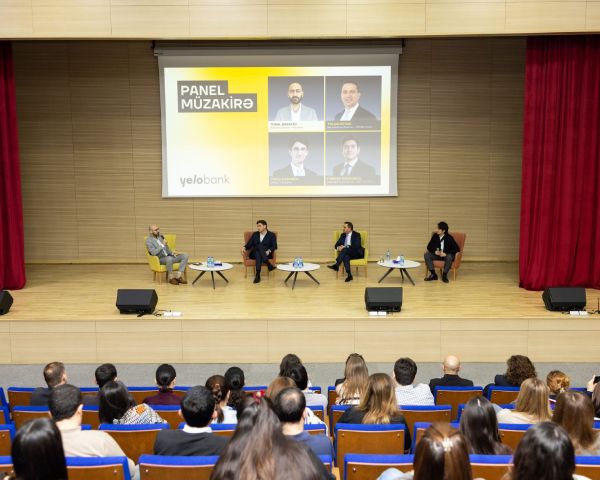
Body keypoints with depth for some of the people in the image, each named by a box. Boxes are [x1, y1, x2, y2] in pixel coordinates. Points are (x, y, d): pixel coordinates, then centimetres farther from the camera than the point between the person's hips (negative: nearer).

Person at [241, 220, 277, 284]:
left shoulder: (271, 235, 9)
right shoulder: (255, 234, 19)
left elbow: (274, 246, -4)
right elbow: (249, 245, 12)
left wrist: (268, 251, -23)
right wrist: (244, 247, -11)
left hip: (266, 254, -2)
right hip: (254, 254, 2)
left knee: (260, 246, -37)